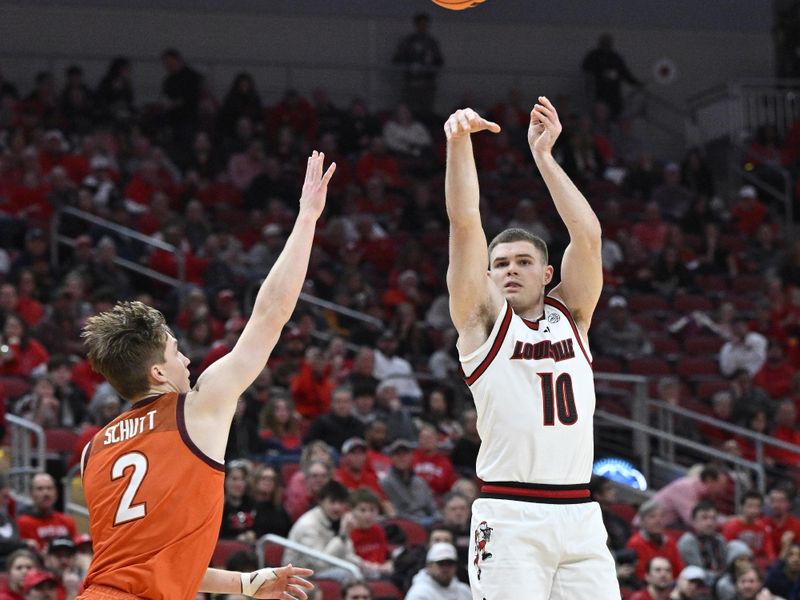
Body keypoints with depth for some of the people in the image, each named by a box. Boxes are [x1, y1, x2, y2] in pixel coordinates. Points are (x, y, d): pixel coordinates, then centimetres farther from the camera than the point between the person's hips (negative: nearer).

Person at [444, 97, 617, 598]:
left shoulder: (570, 315, 16)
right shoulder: (483, 318, 8)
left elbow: (588, 235, 4)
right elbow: (466, 224, -3)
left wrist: (543, 154, 2)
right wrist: (460, 141, -13)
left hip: (579, 515, 4)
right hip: (509, 516, -3)